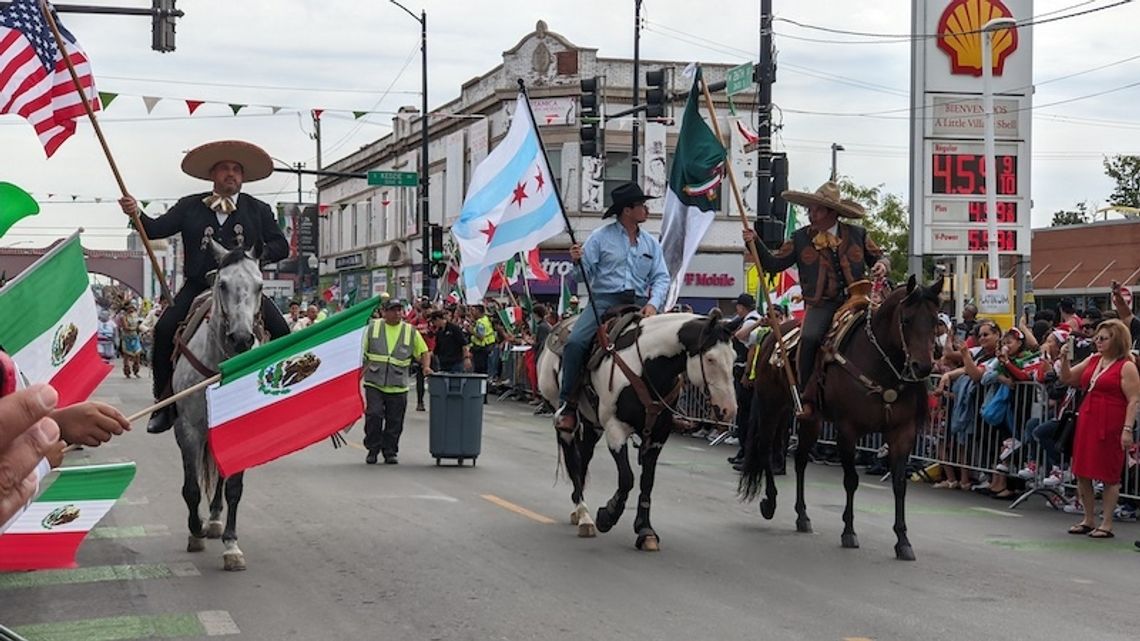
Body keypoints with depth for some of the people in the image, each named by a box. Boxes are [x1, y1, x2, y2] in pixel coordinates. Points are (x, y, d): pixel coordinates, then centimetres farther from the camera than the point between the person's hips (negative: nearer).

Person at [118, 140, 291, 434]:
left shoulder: (258, 210, 10)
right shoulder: (190, 207, 10)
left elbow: (281, 246, 6)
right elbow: (157, 229, 2)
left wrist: (260, 255, -15)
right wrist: (136, 213, -18)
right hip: (198, 286, 0)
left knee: (280, 331, -19)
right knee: (164, 329, -21)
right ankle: (164, 401, -10)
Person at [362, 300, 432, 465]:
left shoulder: (410, 332, 8)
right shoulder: (373, 327, 6)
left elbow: (424, 352, 13)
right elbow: (362, 352, 9)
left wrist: (426, 367, -5)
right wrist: (360, 371, 0)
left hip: (398, 386, 1)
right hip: (374, 383, -1)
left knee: (394, 421, 4)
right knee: (374, 415, -10)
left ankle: (390, 452, 17)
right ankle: (372, 450, 5)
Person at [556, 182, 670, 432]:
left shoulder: (651, 243, 14)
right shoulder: (601, 237, 3)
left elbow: (661, 278, 8)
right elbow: (586, 271, 0)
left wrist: (653, 303, -10)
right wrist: (577, 261, -23)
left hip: (638, 304, 4)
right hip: (605, 300, -3)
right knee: (575, 342, -26)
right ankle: (568, 403, -17)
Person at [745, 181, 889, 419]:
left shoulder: (858, 235, 11)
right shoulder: (801, 238, 10)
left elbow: (878, 257, 20)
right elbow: (774, 264, 11)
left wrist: (882, 265, -4)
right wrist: (755, 244, -4)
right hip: (821, 304, -1)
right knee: (809, 337, -29)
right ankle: (808, 398, -18)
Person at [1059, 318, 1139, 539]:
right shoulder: (1093, 360, 13)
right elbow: (1068, 379, 19)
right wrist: (1065, 359, 1)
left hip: (1110, 425, -7)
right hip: (1087, 421, 7)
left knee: (1109, 475, 0)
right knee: (1082, 473, 10)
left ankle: (1106, 524, 8)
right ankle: (1088, 520, 22)